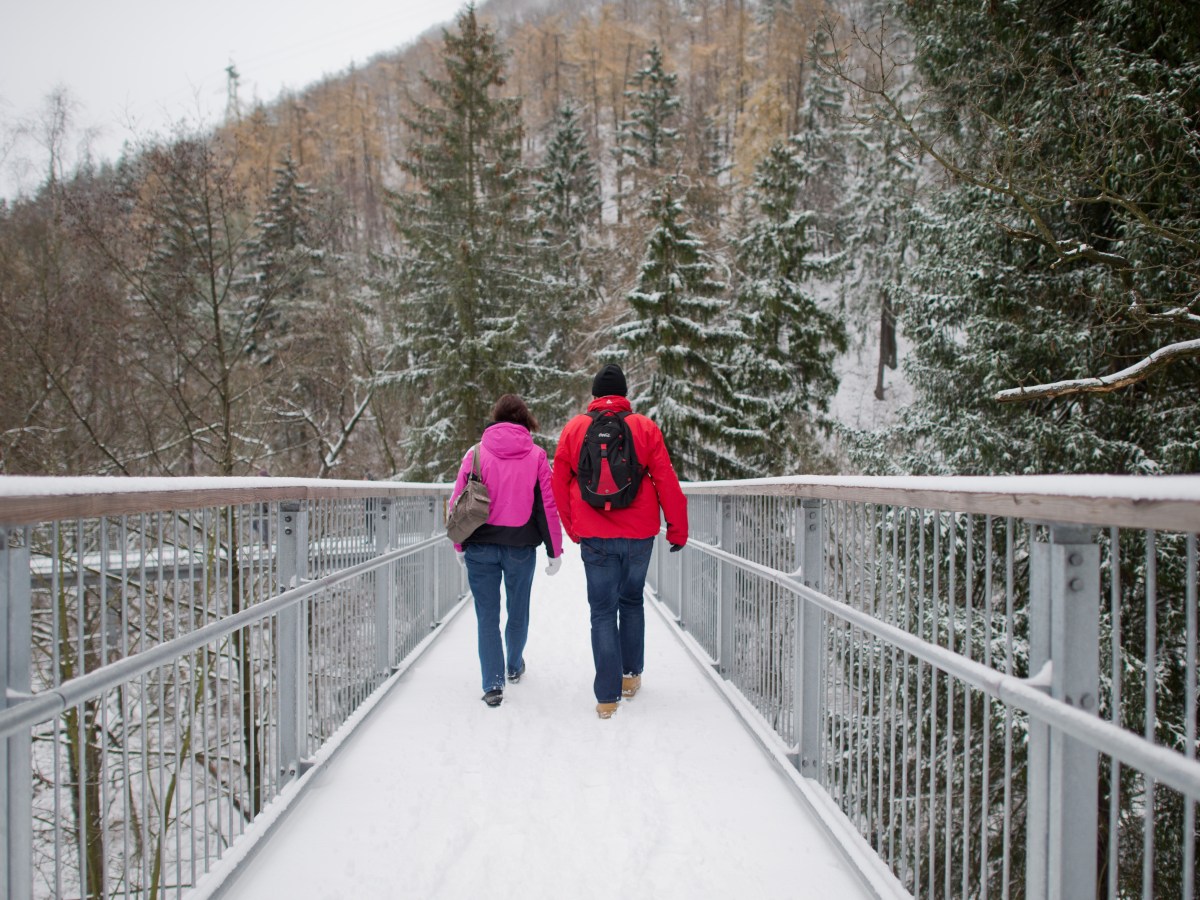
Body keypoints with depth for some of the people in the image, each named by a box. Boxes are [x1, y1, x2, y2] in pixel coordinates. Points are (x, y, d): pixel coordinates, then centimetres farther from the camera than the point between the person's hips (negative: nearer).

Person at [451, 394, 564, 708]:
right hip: (521, 547, 1)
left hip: (480, 547, -1)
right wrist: (554, 550, 3)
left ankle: (493, 684, -2)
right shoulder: (536, 455, -3)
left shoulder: (476, 453, -3)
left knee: (487, 616, 5)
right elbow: (549, 505, -4)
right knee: (518, 611, 19)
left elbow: (458, 502, -2)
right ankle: (514, 667, 39)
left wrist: (460, 546, 8)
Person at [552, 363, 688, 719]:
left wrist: (573, 529, 19)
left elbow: (559, 485, 6)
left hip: (594, 536, 0)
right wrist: (677, 529, 5)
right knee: (632, 601, 20)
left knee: (603, 611, 4)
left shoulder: (573, 429, 1)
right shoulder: (645, 428, -1)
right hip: (639, 533, 1)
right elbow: (667, 481, -3)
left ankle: (607, 696, 1)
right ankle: (631, 676, 25)